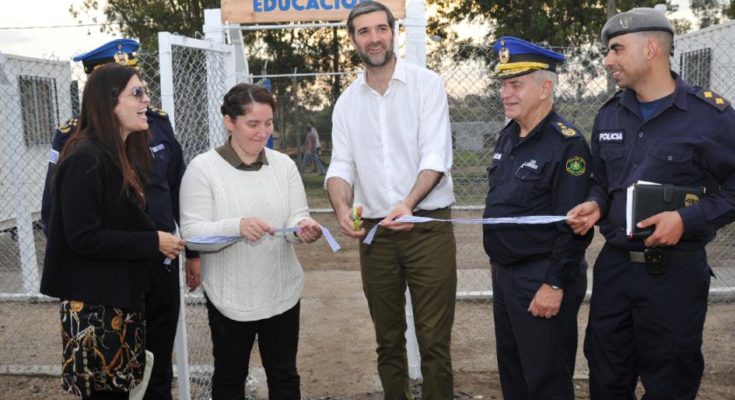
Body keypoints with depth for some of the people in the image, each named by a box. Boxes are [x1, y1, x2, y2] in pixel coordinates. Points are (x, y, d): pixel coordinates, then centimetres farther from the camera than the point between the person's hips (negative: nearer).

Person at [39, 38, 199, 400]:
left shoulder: (157, 121, 0)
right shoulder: (73, 136, -11)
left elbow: (179, 190, 7)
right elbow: (55, 211, -8)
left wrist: (194, 250, 10)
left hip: (161, 263, 3)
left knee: (160, 364, 19)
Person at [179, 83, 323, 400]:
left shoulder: (284, 164, 3)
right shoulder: (202, 167, -9)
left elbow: (297, 217, 0)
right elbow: (191, 231, -14)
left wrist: (304, 229, -23)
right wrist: (237, 226, -31)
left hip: (282, 292, 3)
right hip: (230, 296, -3)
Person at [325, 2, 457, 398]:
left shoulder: (426, 84, -3)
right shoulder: (347, 101, 9)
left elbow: (436, 156, -13)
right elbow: (341, 165, 4)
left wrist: (408, 204, -29)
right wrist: (342, 208, -18)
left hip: (428, 227, -4)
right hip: (375, 232, 4)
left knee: (433, 341, 0)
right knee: (388, 340, 14)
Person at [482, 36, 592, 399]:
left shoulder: (567, 143, -17)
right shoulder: (507, 136, 9)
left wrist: (555, 285, -22)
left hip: (542, 281, -8)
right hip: (504, 274, 9)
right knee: (510, 370, 20)